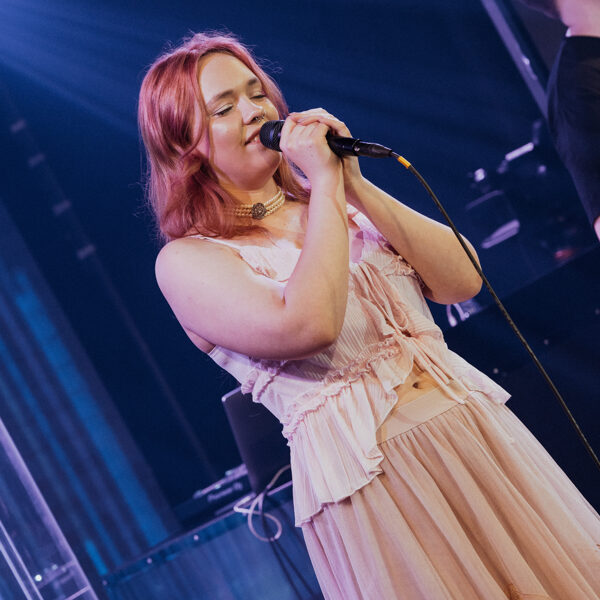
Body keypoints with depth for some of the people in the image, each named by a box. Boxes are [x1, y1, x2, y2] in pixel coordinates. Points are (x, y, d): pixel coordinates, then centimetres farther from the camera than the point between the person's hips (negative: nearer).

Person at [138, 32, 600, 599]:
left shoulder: (343, 205, 13)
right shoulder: (186, 260, -5)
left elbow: (462, 279, 3)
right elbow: (307, 326, -22)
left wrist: (355, 185, -4)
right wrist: (327, 186, -13)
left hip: (481, 433, 6)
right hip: (368, 483, -6)